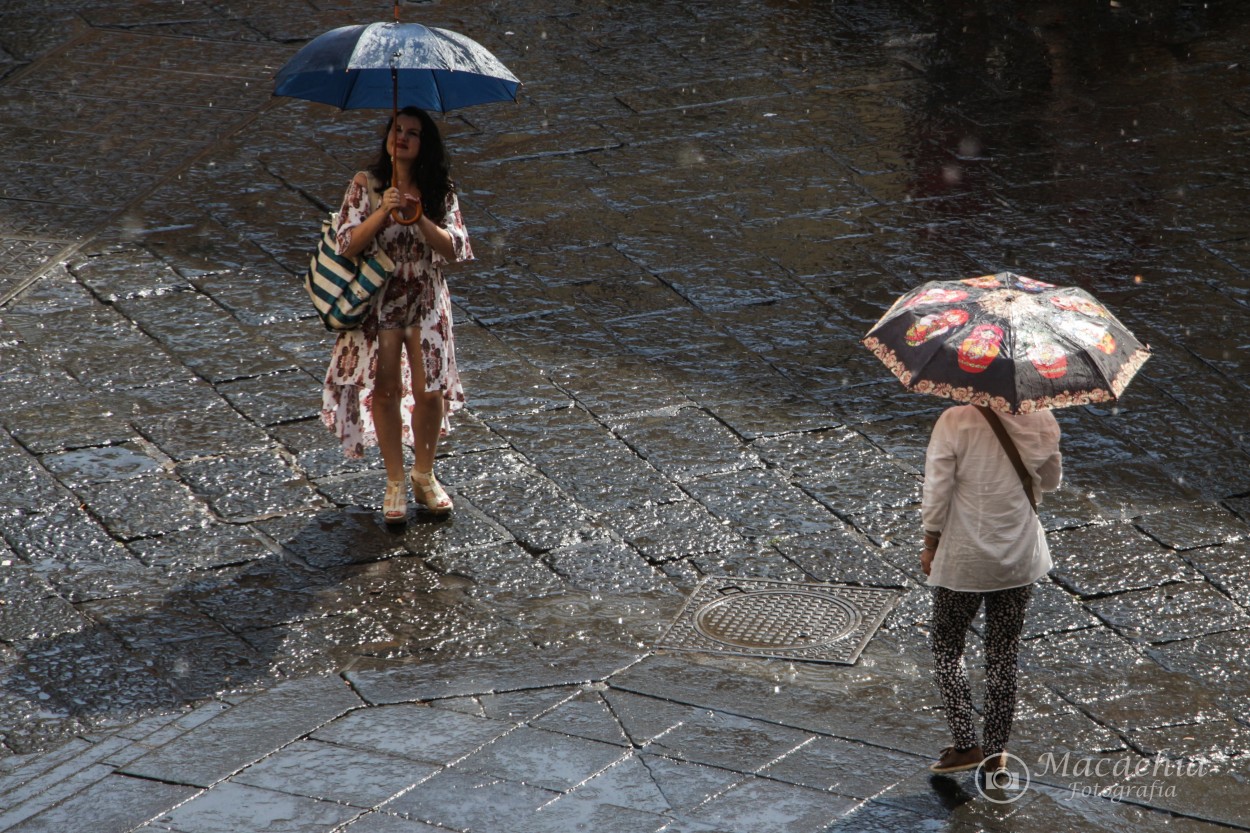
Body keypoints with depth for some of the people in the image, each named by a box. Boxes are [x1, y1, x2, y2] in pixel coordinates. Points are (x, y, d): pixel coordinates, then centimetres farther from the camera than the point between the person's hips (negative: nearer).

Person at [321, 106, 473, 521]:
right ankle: (395, 481, 15)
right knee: (386, 390, 1)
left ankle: (424, 475, 21)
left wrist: (419, 218, -24)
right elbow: (347, 245, -12)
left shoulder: (440, 190, -3)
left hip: (427, 302, 1)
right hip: (378, 301, -1)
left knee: (430, 391, 1)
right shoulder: (365, 185, -5)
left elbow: (455, 249, -10)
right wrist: (383, 211, -25)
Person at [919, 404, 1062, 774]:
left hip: (962, 559, -3)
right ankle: (996, 750, 22)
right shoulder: (1040, 421, -9)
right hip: (1020, 557, 3)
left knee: (947, 646, 15)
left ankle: (965, 744, 8)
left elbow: (936, 492, -15)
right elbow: (1051, 481, 7)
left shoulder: (955, 421, -19)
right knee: (1004, 652, 15)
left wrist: (930, 545, -1)